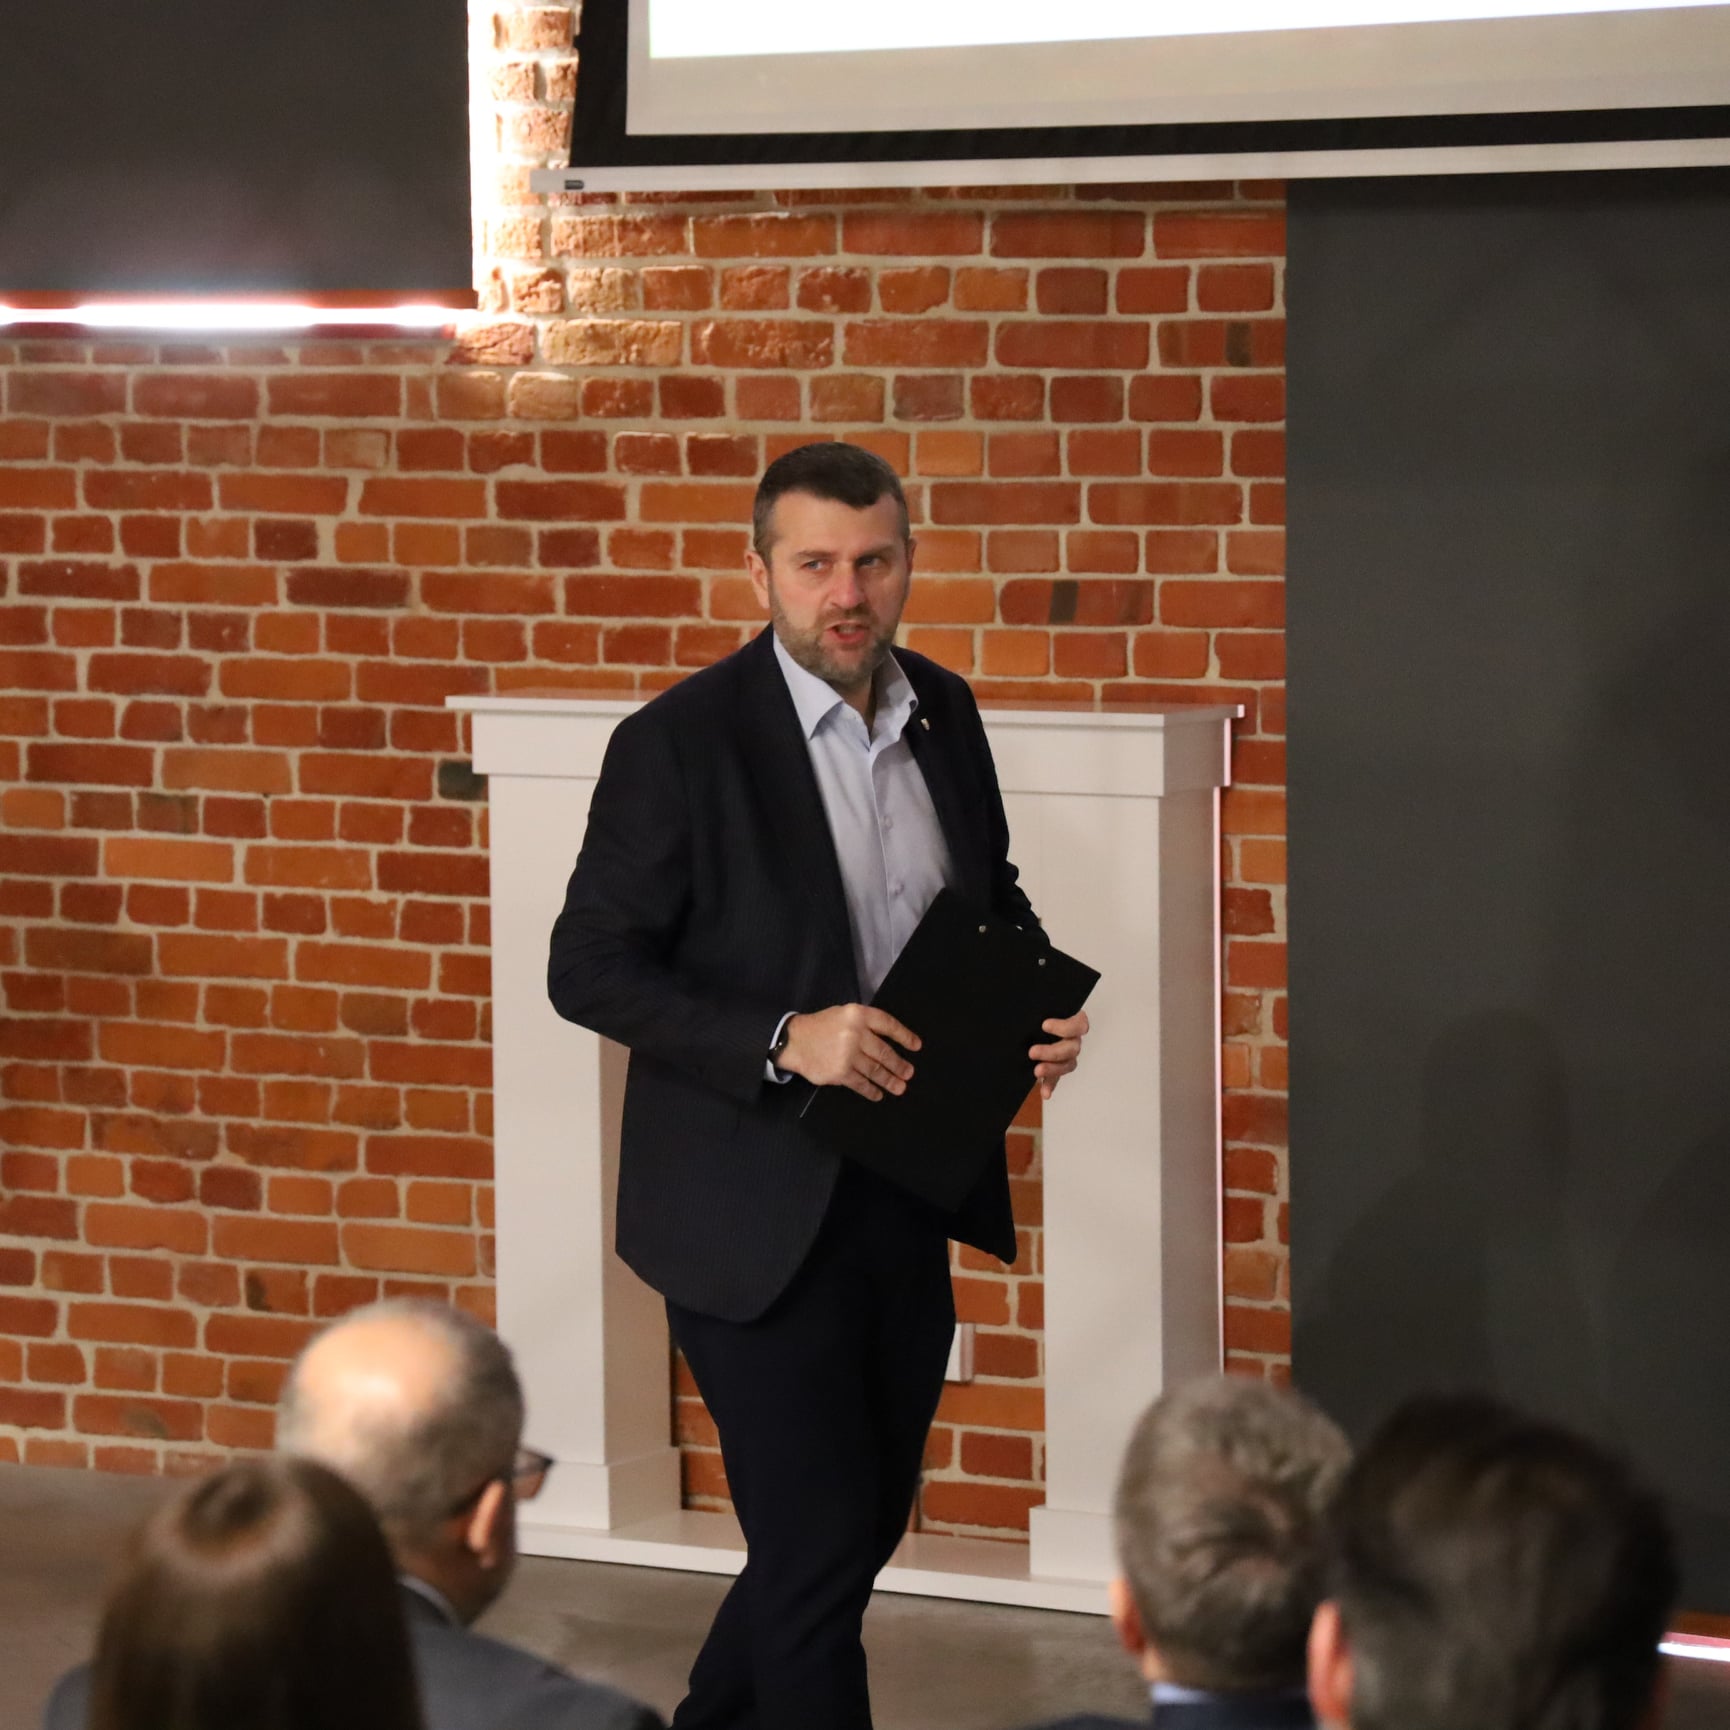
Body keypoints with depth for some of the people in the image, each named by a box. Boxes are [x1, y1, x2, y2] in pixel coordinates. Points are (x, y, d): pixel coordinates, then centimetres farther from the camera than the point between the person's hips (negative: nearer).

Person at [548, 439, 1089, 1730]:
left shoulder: (944, 714, 4)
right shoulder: (681, 742, -14)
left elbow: (992, 898, 20)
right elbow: (589, 969, -13)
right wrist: (781, 1041, -25)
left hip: (905, 1194, 7)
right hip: (757, 1212, -7)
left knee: (867, 1521, 18)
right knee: (818, 1552, -4)